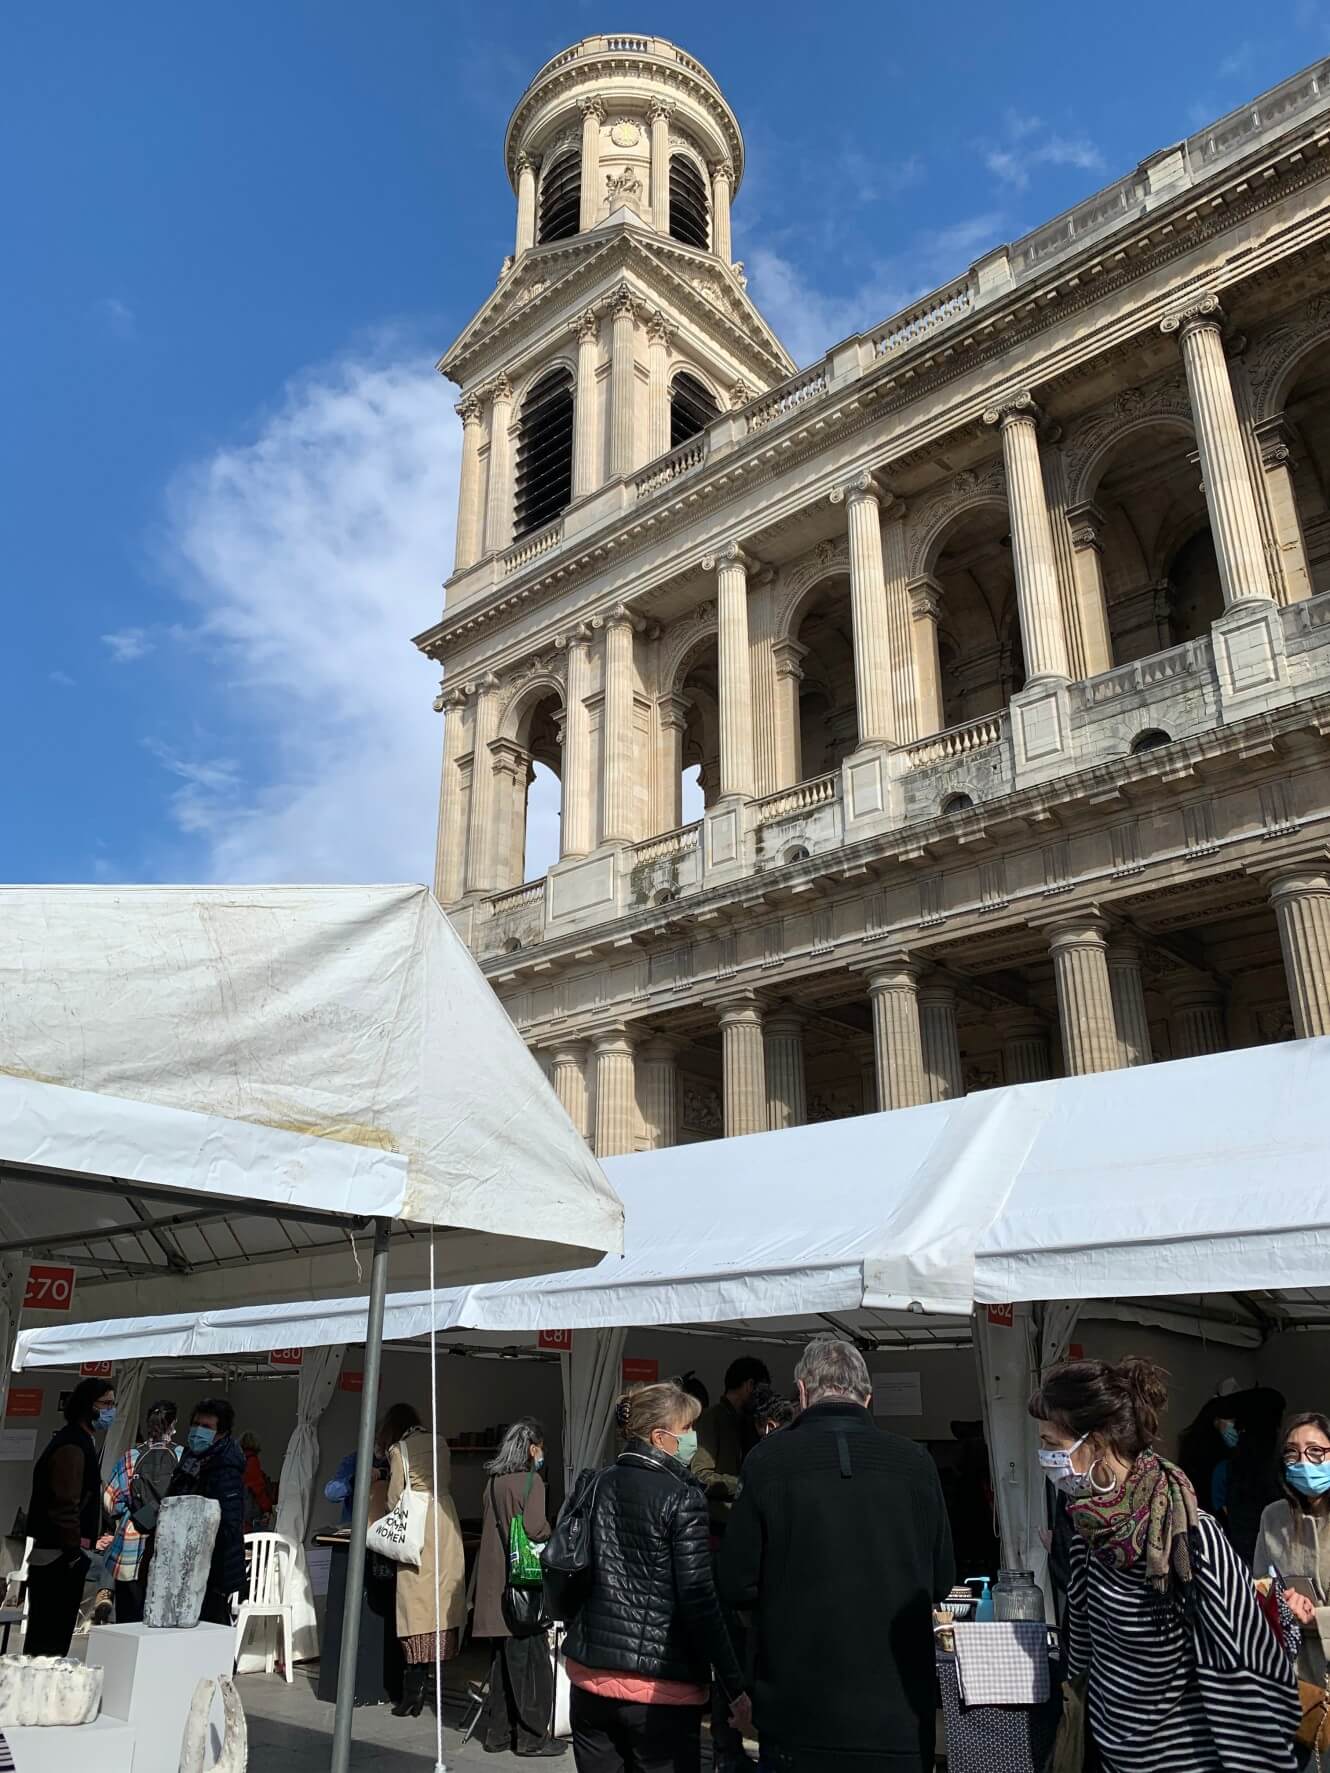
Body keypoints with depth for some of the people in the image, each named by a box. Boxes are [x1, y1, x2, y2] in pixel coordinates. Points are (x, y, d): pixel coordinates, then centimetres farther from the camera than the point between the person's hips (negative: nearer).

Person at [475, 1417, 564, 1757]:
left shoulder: (493, 1481, 10)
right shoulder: (530, 1480, -12)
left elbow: (487, 1524, 16)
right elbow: (536, 1529, -21)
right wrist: (552, 1535, -1)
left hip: (495, 1583, 7)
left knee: (502, 1660, 16)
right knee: (530, 1660, 2)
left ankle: (497, 1732, 22)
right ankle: (531, 1736, 8)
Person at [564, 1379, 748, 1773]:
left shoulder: (600, 1485, 5)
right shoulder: (682, 1497, -13)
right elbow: (699, 1601, -15)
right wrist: (735, 1688, -10)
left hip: (591, 1671, 6)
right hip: (659, 1682, -6)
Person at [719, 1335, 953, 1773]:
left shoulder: (769, 1460, -12)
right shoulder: (915, 1463, -6)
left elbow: (735, 1586, -6)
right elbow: (940, 1581, 4)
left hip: (798, 1713, -2)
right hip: (899, 1718, 2)